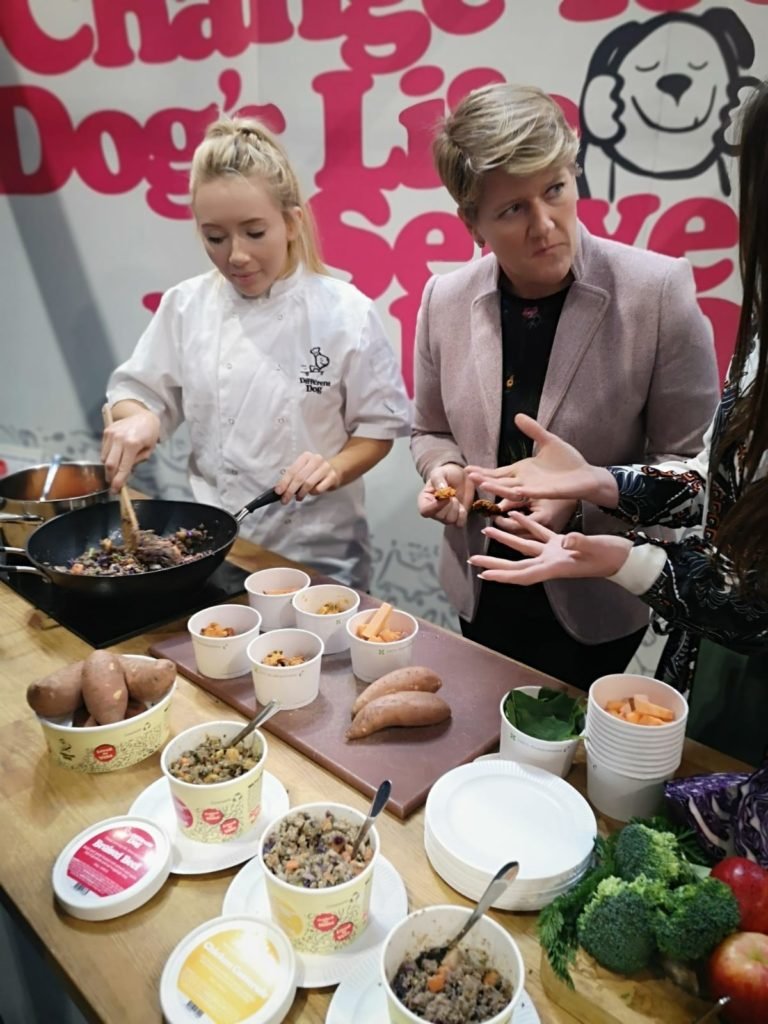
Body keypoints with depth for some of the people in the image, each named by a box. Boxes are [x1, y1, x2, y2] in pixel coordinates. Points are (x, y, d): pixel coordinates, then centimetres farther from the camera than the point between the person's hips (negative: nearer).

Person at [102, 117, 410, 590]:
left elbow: (379, 426, -5)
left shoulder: (344, 312, -12)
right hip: (215, 544, 3)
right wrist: (138, 419, -16)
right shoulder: (186, 305, -2)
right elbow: (139, 391, 6)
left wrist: (334, 468, -23)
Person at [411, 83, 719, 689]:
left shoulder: (659, 291, -16)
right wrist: (444, 471, -14)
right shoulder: (445, 299, -6)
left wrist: (582, 496, -26)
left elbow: (691, 462, -11)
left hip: (596, 604, -3)